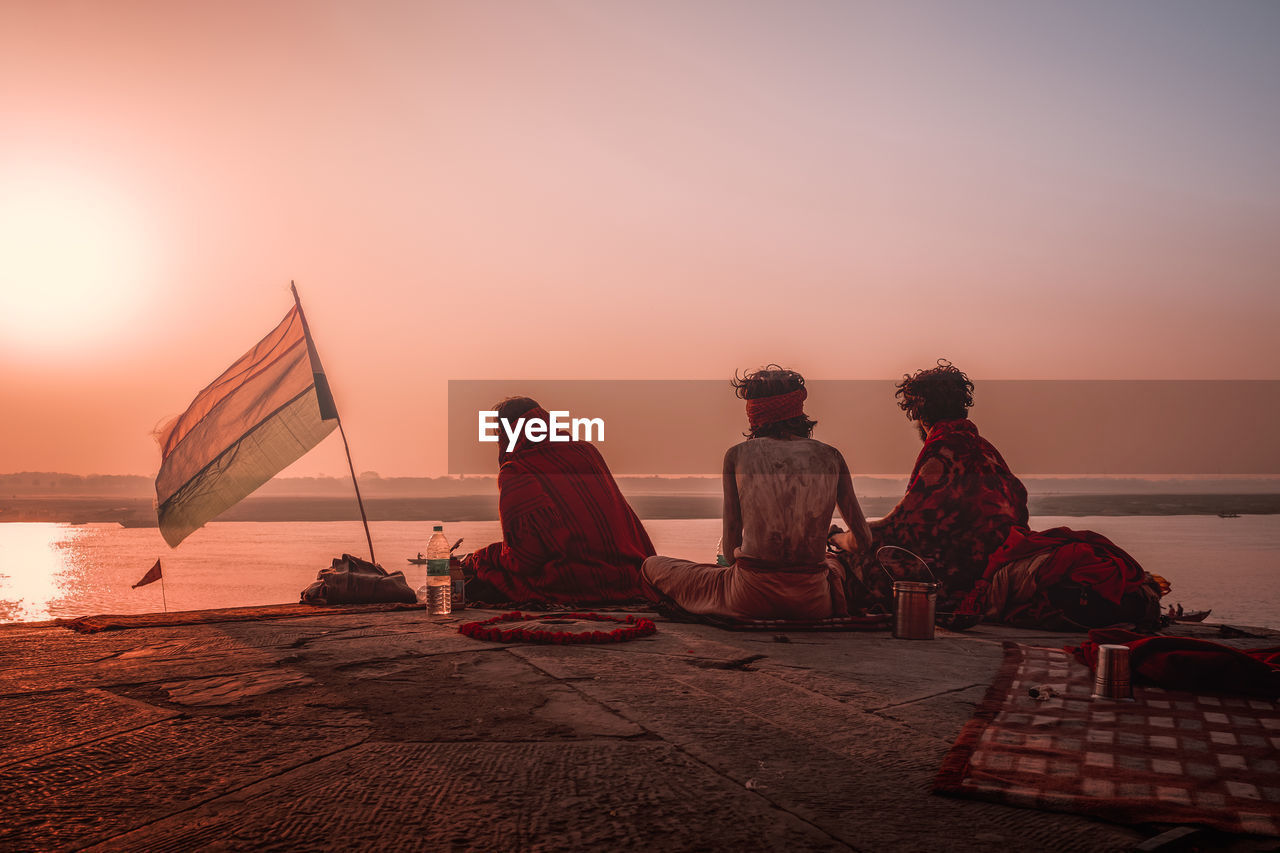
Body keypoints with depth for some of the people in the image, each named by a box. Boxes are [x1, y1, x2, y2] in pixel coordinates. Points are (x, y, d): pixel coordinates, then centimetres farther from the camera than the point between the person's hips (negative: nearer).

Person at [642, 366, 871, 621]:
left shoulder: (738, 455, -3)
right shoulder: (830, 456, 3)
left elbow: (730, 550, -1)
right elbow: (863, 539, 11)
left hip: (749, 600, -3)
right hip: (812, 604, 4)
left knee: (652, 567, 19)